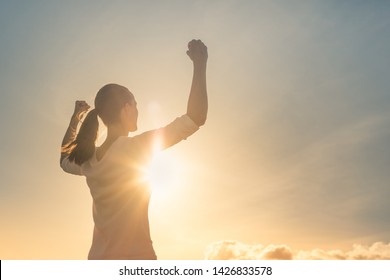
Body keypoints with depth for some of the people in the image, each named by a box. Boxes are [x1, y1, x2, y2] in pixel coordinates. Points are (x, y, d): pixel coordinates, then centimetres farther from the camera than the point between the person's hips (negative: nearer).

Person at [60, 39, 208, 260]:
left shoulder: (88, 160, 6)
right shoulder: (135, 148, -13)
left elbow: (65, 160, 32)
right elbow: (196, 118, -16)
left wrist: (75, 120, 31)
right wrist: (200, 65, -7)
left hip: (99, 261, 7)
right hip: (135, 260, -7)